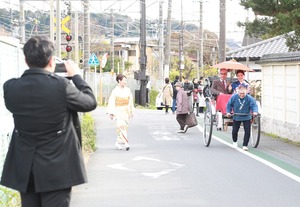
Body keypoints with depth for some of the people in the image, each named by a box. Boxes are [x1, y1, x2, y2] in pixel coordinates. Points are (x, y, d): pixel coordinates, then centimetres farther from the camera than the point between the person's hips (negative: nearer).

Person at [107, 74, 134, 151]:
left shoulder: (127, 90, 7)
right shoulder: (115, 91, -7)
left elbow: (130, 101, 14)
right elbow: (111, 102, -6)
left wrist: (131, 111, 14)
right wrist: (111, 113, -10)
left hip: (126, 111, 5)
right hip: (118, 111, -5)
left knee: (124, 126, 5)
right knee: (121, 126, -15)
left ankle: (119, 143, 16)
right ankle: (126, 143, -20)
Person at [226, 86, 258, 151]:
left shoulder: (249, 98, -16)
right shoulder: (234, 97, -13)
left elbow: (254, 105, -18)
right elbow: (229, 105, -1)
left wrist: (255, 111, -37)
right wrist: (228, 112, -11)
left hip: (246, 118, -1)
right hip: (236, 117, 1)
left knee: (247, 131, -7)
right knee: (234, 131, 6)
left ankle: (245, 145, 5)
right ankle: (235, 142, 36)